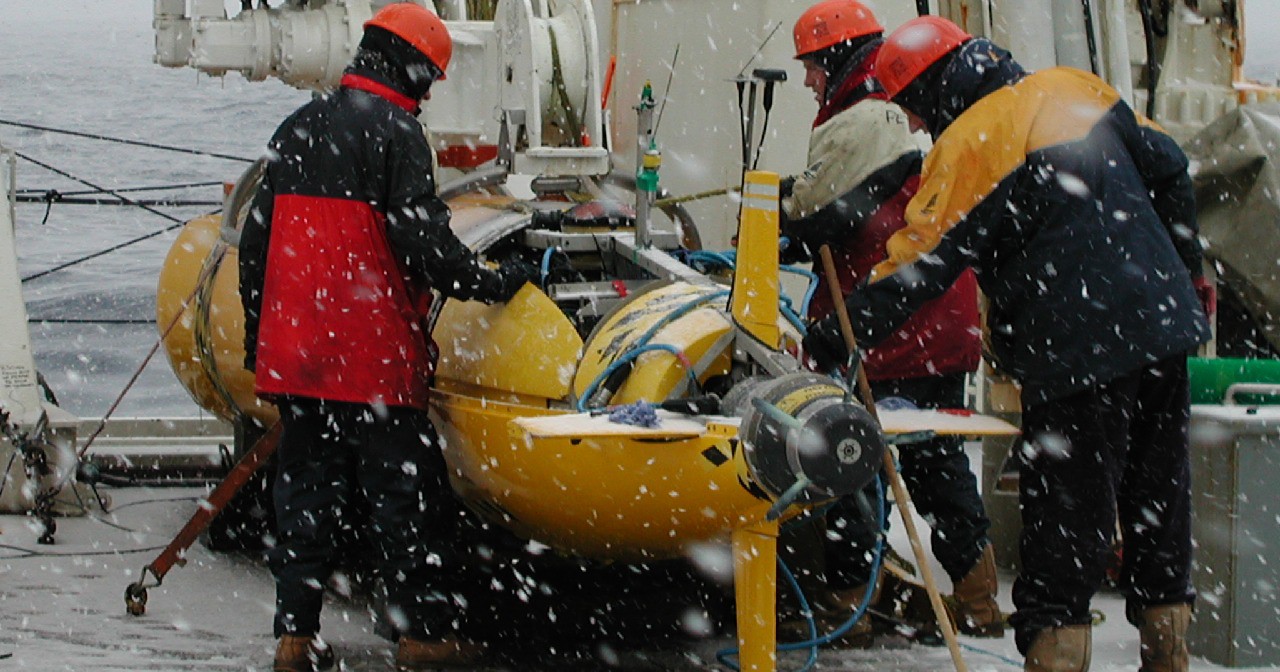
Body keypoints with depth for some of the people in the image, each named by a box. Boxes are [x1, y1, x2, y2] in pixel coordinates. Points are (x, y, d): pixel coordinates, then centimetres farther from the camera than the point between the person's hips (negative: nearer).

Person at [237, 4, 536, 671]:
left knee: (305, 488, 11)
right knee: (404, 489, 3)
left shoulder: (298, 128, 12)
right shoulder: (395, 131, -9)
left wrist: (256, 337, 21)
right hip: (371, 357, -7)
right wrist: (491, 282, -4)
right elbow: (422, 242, -17)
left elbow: (255, 243, 15)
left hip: (292, 351, 7)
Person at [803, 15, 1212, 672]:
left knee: (1065, 518, -2)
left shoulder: (966, 148, -11)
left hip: (1080, 353, -7)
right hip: (1164, 321, 7)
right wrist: (1183, 269, 27)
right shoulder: (1075, 90, 9)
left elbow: (919, 265, -13)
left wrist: (836, 335, -7)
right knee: (1158, 498, 15)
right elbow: (1168, 169, 16)